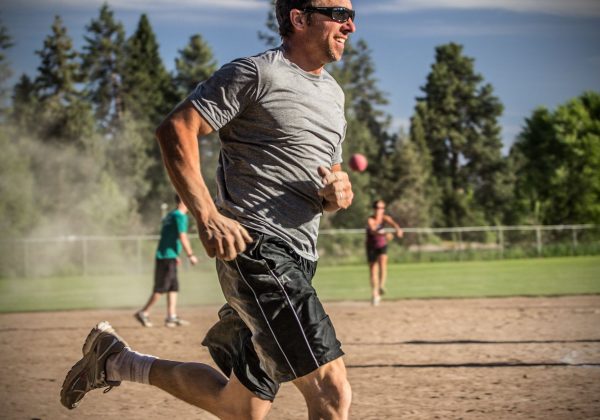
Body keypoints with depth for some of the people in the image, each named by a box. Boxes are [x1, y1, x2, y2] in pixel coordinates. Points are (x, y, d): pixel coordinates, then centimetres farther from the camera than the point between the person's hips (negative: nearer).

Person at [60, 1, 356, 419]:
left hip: (298, 262, 9)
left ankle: (117, 360, 25)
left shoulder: (334, 94, 20)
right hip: (256, 250, -9)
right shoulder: (255, 73, -5)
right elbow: (175, 128, -11)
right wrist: (208, 216, -23)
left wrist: (340, 193, 1)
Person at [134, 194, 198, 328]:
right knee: (162, 287, -7)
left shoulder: (171, 215, 18)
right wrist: (191, 255, -14)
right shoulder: (180, 216, -11)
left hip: (165, 255, 10)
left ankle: (171, 317, 8)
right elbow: (182, 237, -17)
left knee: (173, 287, 9)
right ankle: (144, 313, -4)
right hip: (168, 257, -10)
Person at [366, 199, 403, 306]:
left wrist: (398, 229, -51)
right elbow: (373, 231, -39)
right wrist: (384, 235, -58)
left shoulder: (385, 218, -8)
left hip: (382, 246, 2)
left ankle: (381, 286, -22)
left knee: (383, 262, -26)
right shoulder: (370, 220, -20)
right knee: (373, 270, 1)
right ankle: (375, 294, 10)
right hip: (371, 246, -2)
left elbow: (392, 223, -28)